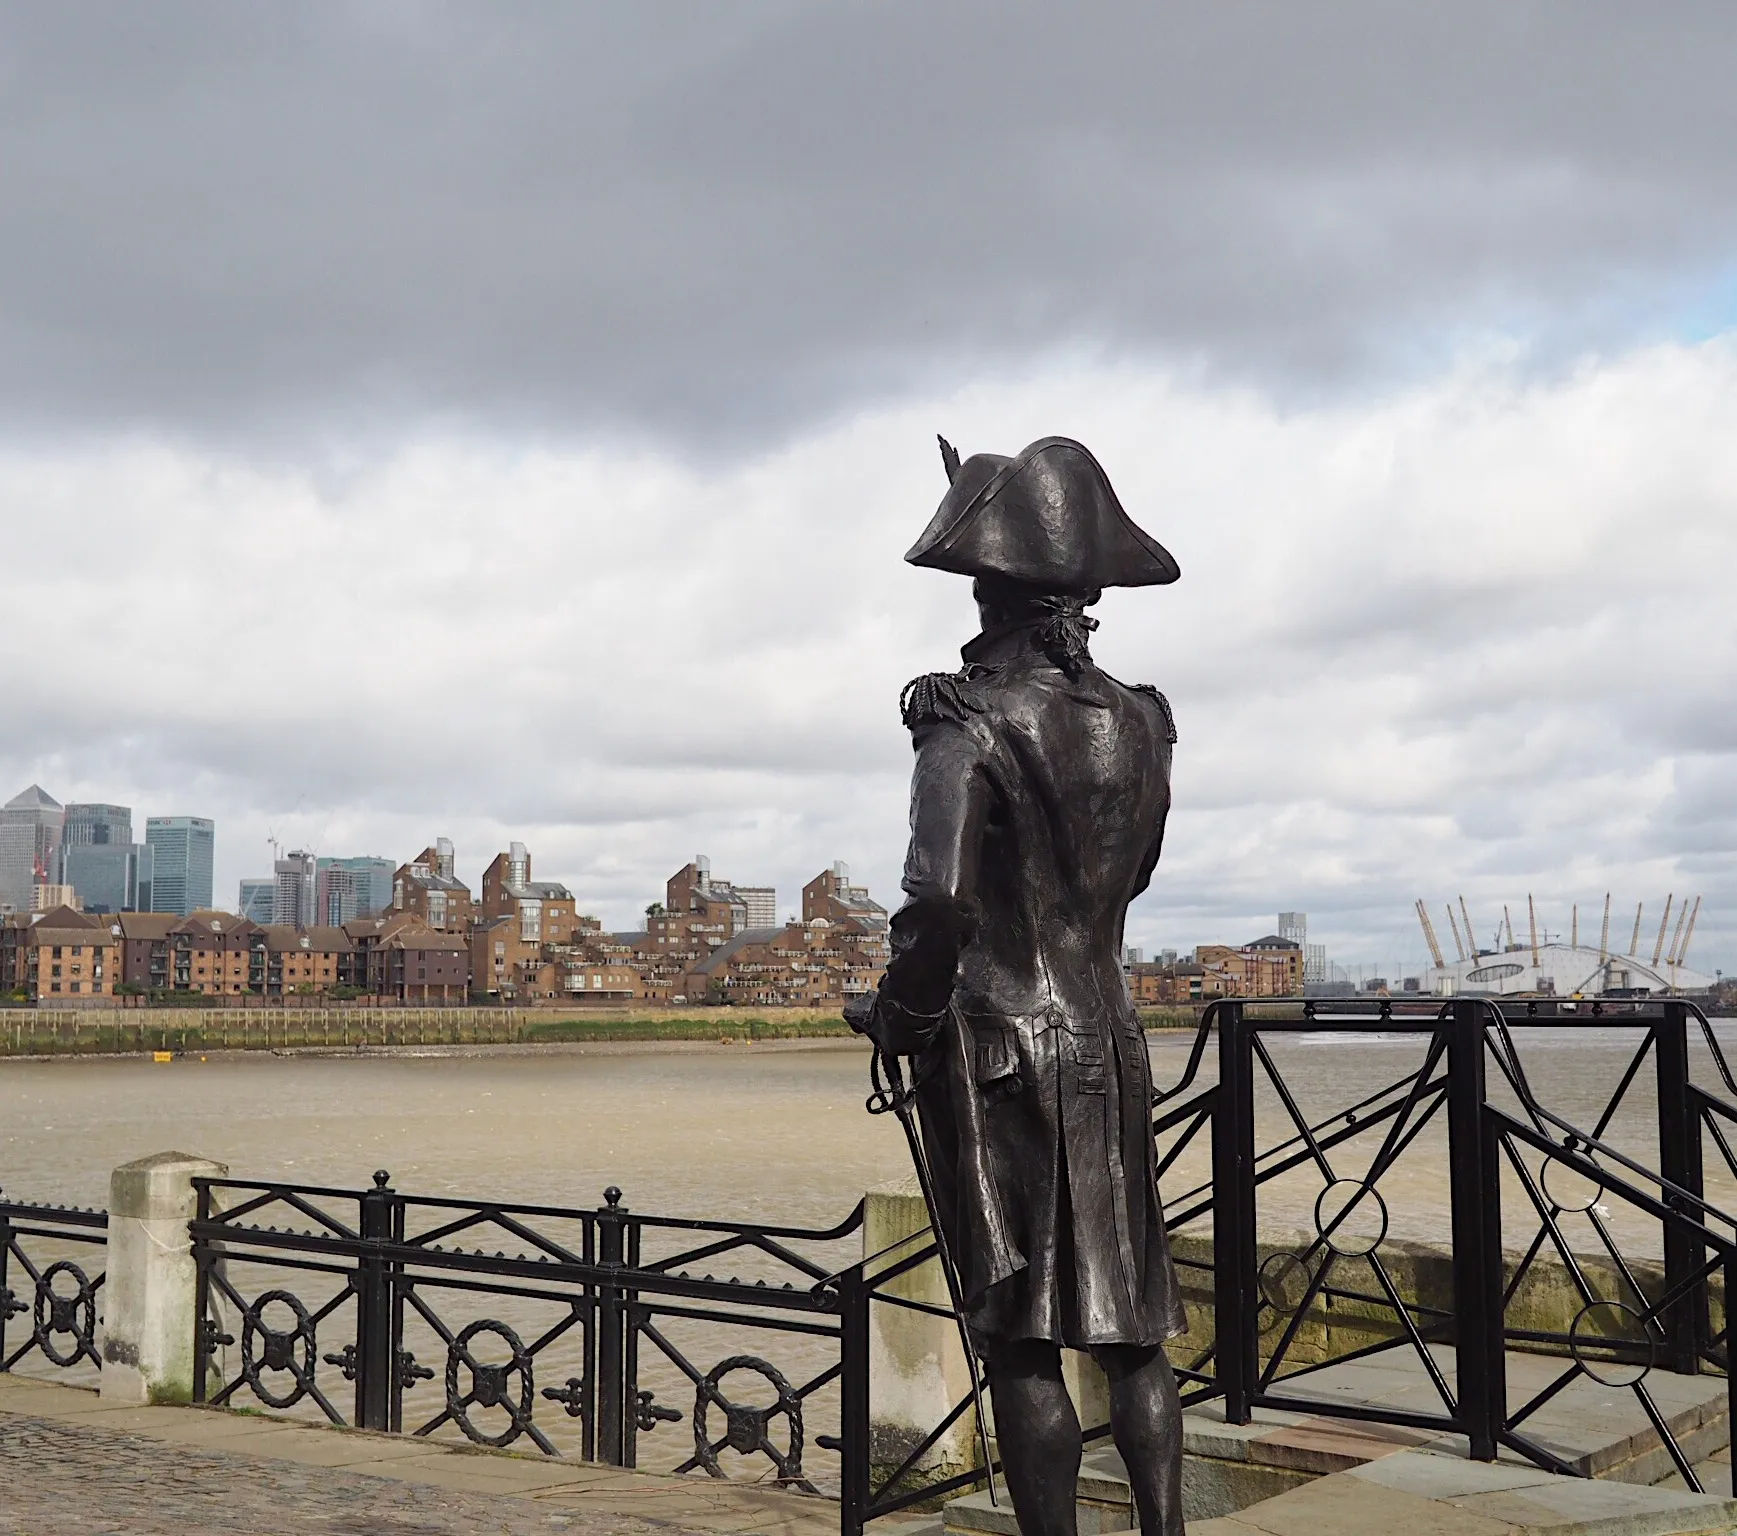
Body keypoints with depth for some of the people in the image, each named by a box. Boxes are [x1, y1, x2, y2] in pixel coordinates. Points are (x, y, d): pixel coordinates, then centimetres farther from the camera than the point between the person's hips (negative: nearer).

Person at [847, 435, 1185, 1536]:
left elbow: (940, 899, -25)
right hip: (1110, 1040, 6)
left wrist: (899, 1015, -9)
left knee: (1023, 1342, 3)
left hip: (995, 1046, -5)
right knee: (1134, 1329, 13)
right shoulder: (1138, 721, 4)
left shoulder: (973, 719, -14)